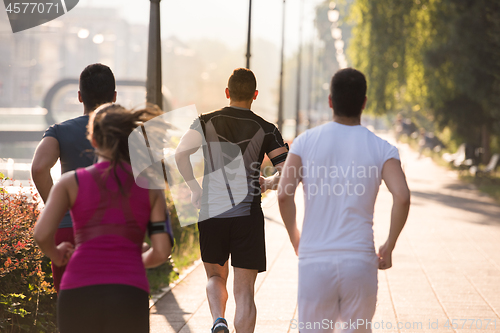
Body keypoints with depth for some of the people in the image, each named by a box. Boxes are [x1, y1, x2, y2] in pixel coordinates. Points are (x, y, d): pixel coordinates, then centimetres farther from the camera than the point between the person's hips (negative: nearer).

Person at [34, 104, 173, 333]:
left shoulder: (71, 182, 8)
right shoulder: (151, 187, 11)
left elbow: (42, 234, -4)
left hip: (79, 295, 0)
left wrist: (55, 254, 20)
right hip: (130, 299, 0)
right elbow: (161, 251, 5)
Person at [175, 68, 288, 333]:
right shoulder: (266, 129, 2)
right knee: (244, 290, 4)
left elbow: (181, 153, -12)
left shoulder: (206, 122, 3)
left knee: (215, 275, 20)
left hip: (211, 212, 1)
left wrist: (194, 187, 1)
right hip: (248, 215, -1)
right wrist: (269, 182, 14)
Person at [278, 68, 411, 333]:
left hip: (315, 261, 0)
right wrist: (388, 248, -1)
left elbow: (283, 194, -9)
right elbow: (402, 197, -14)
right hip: (360, 262, 0)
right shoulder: (382, 149, 1)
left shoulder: (305, 142, 2)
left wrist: (295, 239, 8)